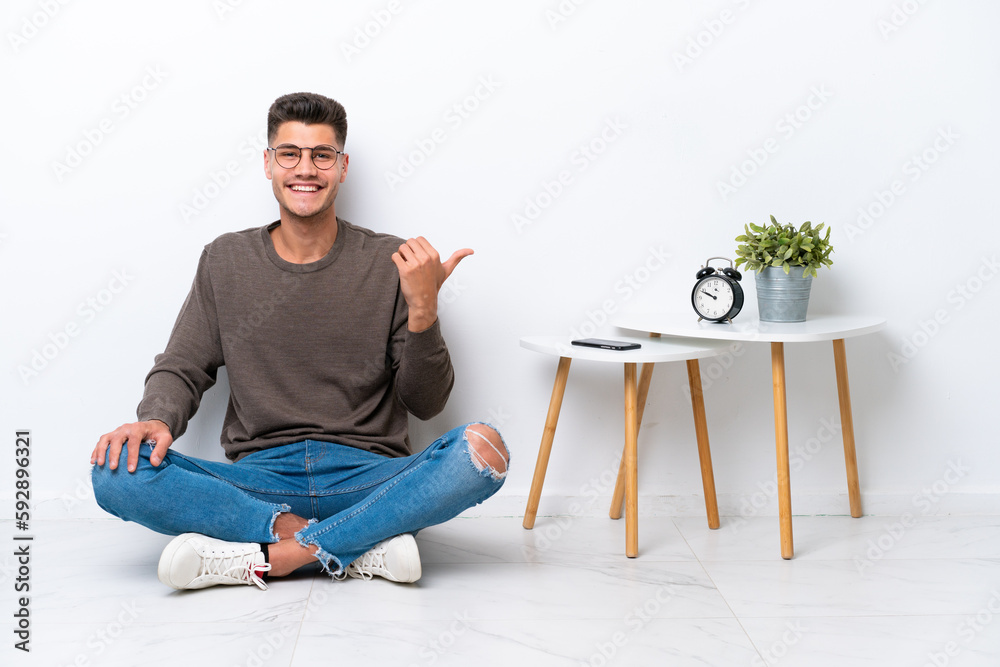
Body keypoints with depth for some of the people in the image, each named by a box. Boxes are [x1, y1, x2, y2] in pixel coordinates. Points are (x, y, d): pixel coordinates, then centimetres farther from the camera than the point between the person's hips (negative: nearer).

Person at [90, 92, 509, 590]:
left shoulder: (390, 264, 4)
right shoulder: (225, 261, 10)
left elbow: (425, 403, 3)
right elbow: (181, 369, 12)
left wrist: (423, 310, -14)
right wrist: (157, 420, -11)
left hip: (368, 478, -1)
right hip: (257, 481, 2)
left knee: (481, 448, -30)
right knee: (117, 471, -25)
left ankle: (262, 557, -26)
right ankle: (365, 544, -24)